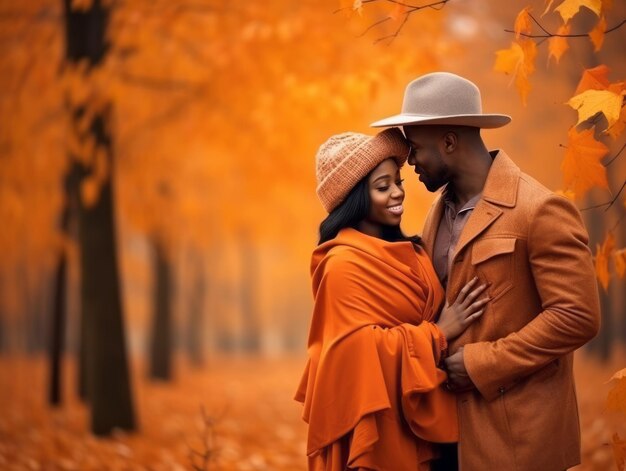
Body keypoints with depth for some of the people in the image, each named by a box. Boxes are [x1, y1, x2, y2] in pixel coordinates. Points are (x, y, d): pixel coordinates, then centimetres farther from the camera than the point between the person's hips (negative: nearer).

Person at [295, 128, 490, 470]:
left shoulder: (400, 250, 8)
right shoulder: (344, 263, -17)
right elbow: (361, 349, -22)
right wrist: (439, 332, -19)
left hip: (416, 414, 8)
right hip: (378, 422, -8)